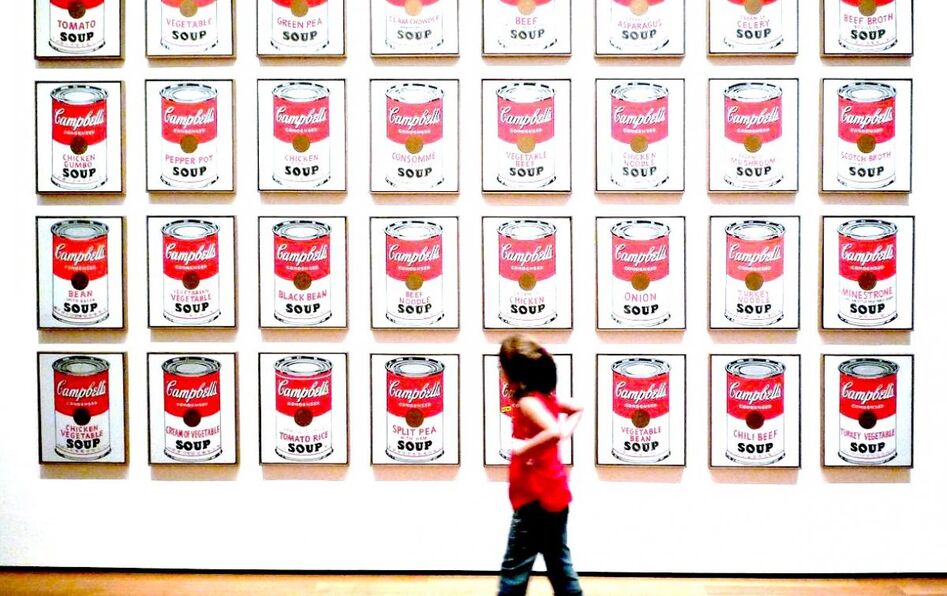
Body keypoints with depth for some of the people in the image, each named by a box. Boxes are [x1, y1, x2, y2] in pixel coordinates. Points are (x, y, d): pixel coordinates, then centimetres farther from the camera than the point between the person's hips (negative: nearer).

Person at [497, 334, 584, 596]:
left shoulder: (527, 401, -18)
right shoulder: (546, 396, 8)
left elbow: (554, 432, -34)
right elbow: (578, 409, 25)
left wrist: (524, 447, -22)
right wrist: (567, 432, 11)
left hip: (536, 497, -9)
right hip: (554, 493, 9)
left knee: (514, 568, -1)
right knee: (560, 566, 14)